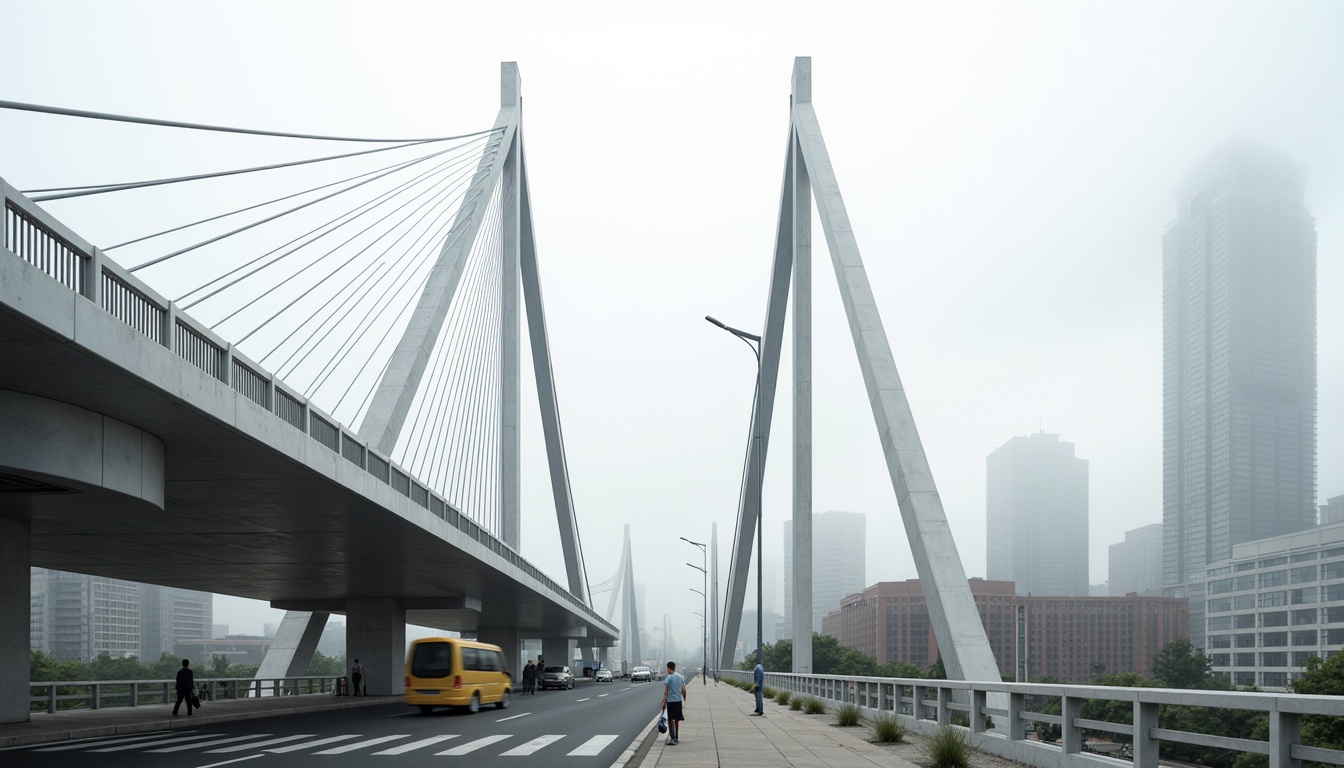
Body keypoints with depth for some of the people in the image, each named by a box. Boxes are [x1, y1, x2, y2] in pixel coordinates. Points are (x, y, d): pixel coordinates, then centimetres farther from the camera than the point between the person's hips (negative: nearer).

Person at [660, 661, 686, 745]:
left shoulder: (668, 678, -9)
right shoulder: (681, 677, 6)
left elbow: (665, 692, -11)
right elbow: (683, 690, 8)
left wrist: (664, 703, -8)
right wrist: (684, 700, 19)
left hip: (670, 701, -5)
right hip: (679, 700, 5)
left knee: (670, 720, -2)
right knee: (677, 720, 13)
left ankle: (672, 738, -12)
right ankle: (677, 738, 19)